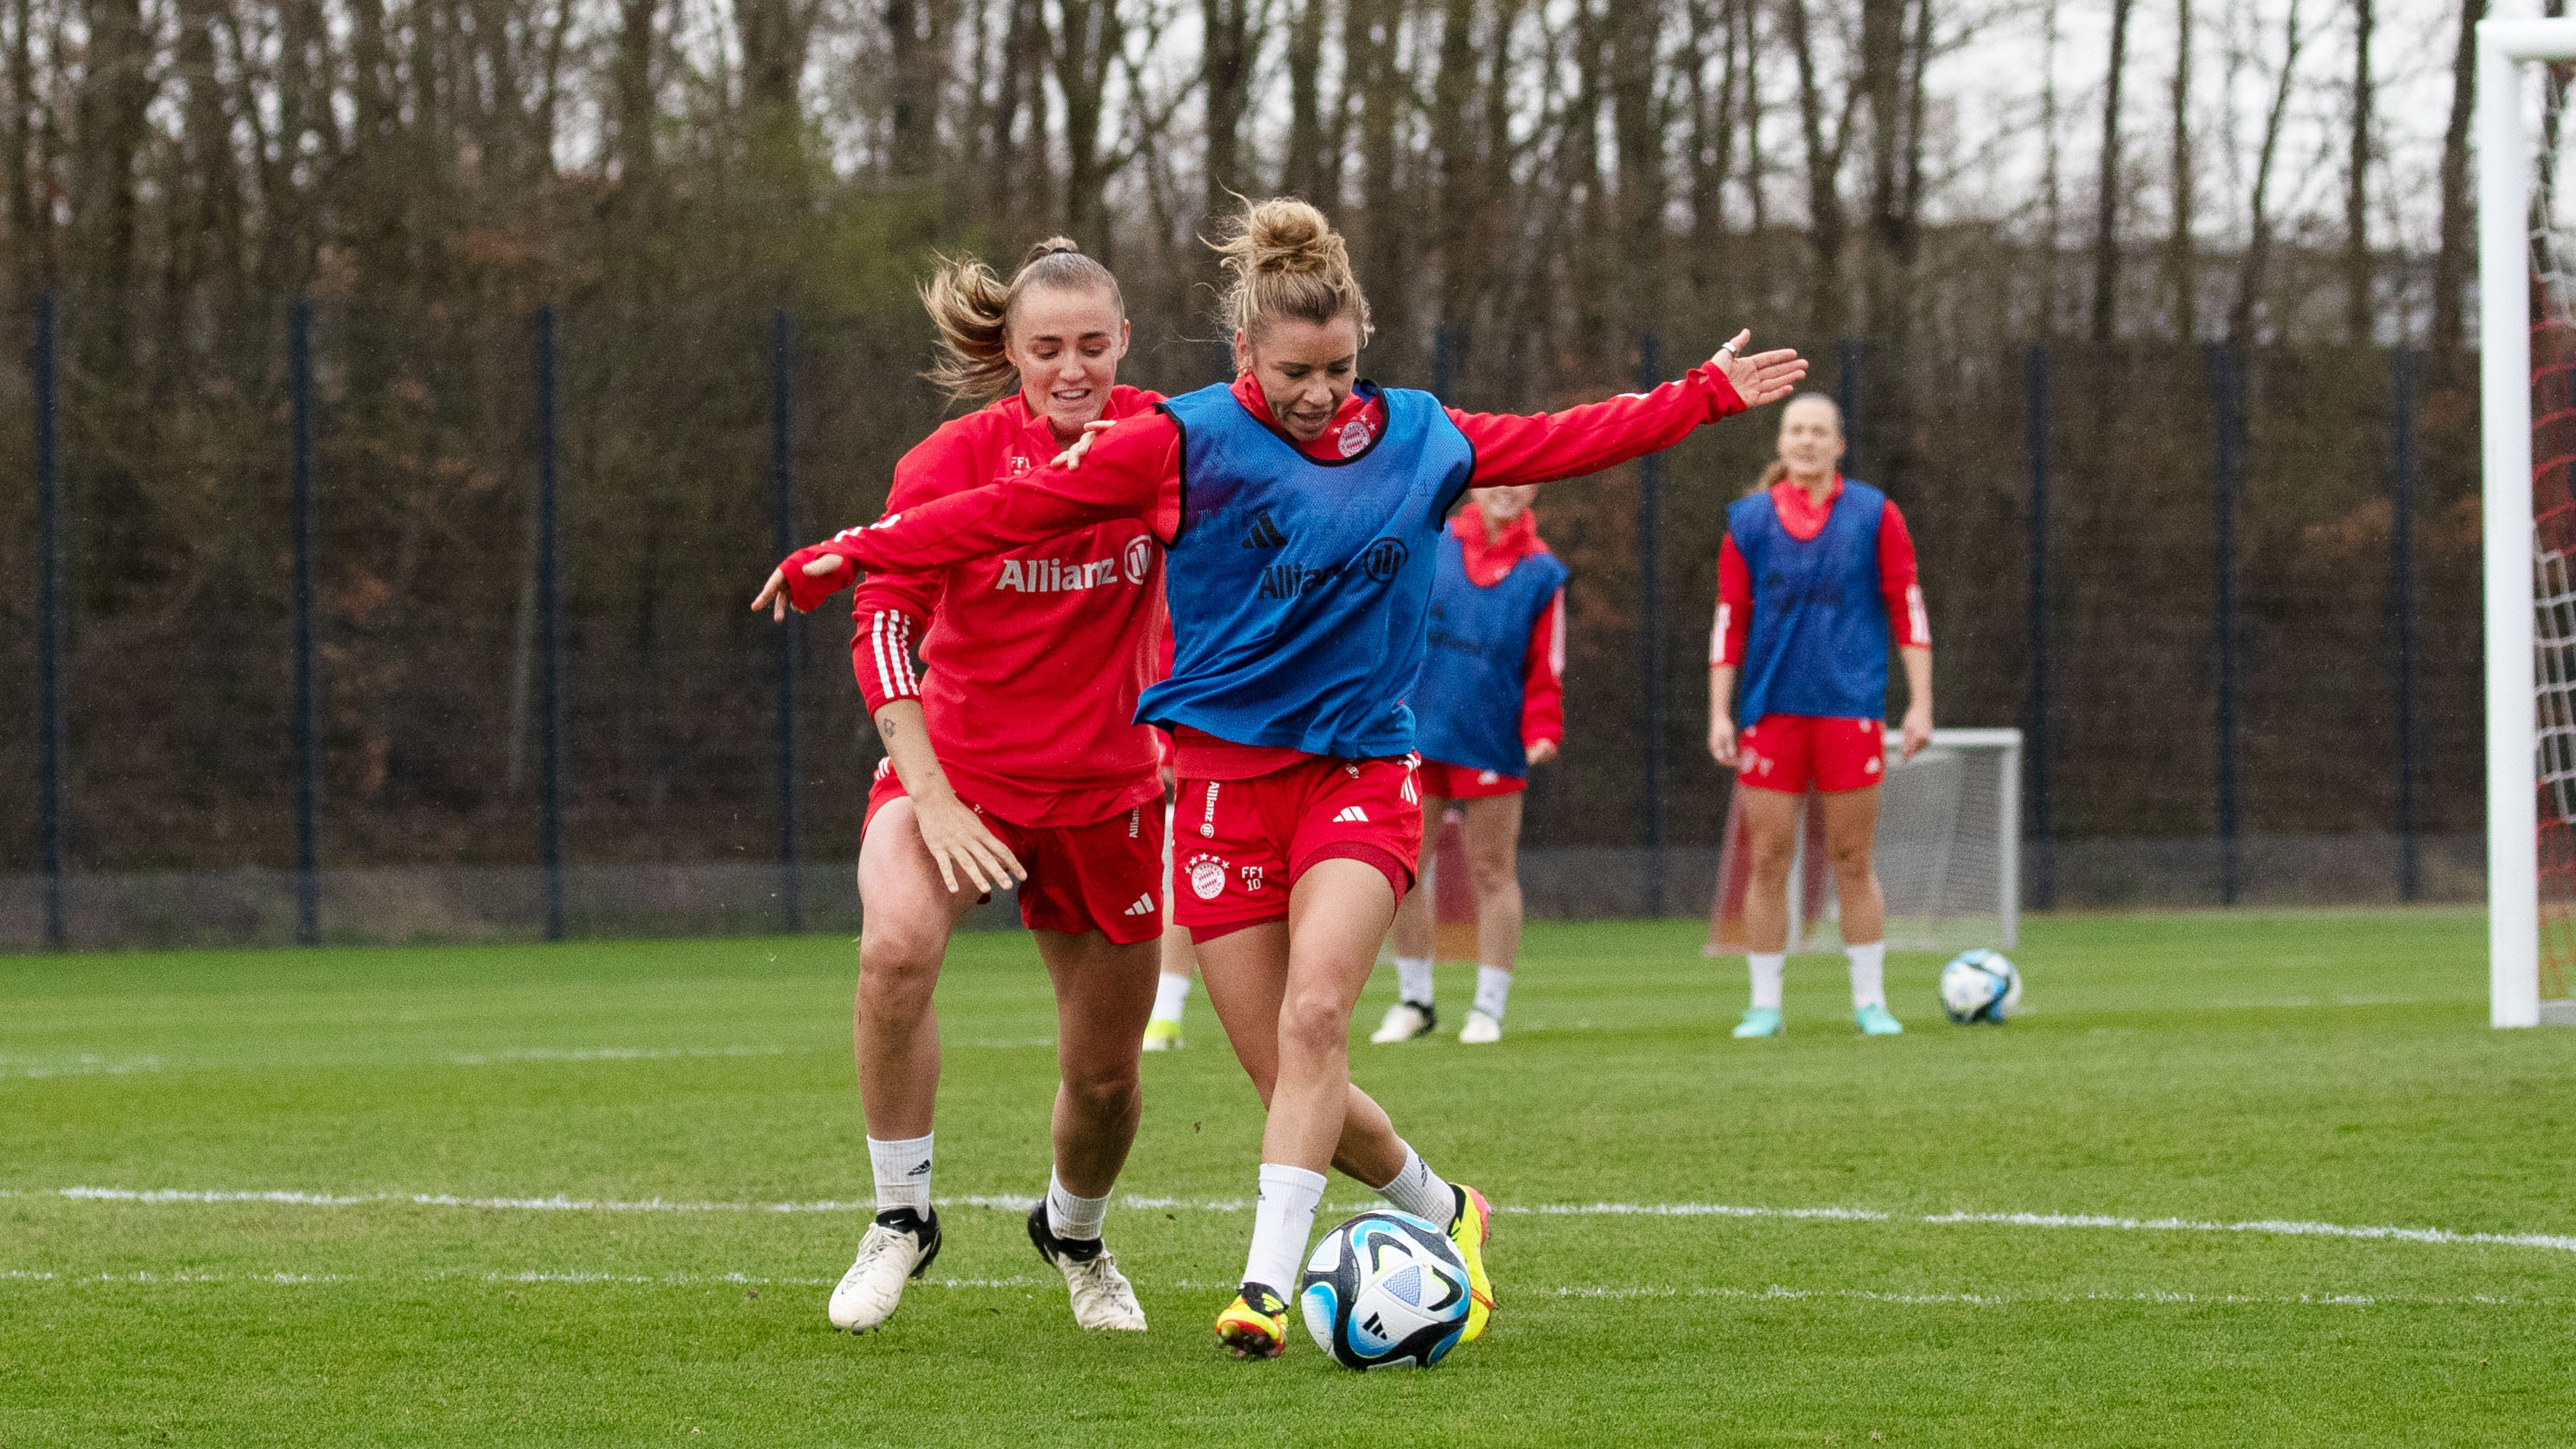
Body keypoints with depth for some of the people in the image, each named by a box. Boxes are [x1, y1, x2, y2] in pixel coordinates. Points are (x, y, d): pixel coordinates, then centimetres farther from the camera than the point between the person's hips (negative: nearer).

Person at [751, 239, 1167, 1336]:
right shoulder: (956, 459, -13)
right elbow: (882, 627, -15)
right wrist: (932, 798, -25)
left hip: (1105, 786, 2)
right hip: (957, 762, -2)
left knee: (1105, 1073, 8)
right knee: (896, 945, -33)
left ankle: (1074, 1235, 42)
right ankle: (900, 1216, -14)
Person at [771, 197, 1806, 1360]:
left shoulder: (1420, 438, 6)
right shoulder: (1192, 442, -5)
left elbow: (1567, 440, 20)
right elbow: (1021, 507, -8)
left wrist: (1710, 393, 24)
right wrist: (857, 550, -13)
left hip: (1361, 772, 1)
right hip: (1227, 775, -1)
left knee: (1314, 1012, -23)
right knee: (1290, 1080, -2)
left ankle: (1268, 1283, -25)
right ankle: (1439, 1209, 24)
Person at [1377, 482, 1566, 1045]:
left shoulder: (1541, 571, 3)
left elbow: (1545, 667, 2)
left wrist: (1542, 731, -10)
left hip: (1492, 742, -2)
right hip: (1416, 736, 2)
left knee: (1493, 872, 2)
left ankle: (1489, 1008, 11)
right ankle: (1414, 1000, 17)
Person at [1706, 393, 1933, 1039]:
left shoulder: (1873, 514, 3)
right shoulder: (1750, 520, 6)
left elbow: (1907, 608, 3)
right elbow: (1729, 621, 7)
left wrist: (1920, 702, -2)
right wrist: (1719, 713, 2)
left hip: (1850, 710, -1)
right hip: (1771, 711, 1)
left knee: (1852, 861, 2)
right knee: (1768, 860, 0)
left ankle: (1870, 1001, 11)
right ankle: (1764, 1005, 7)